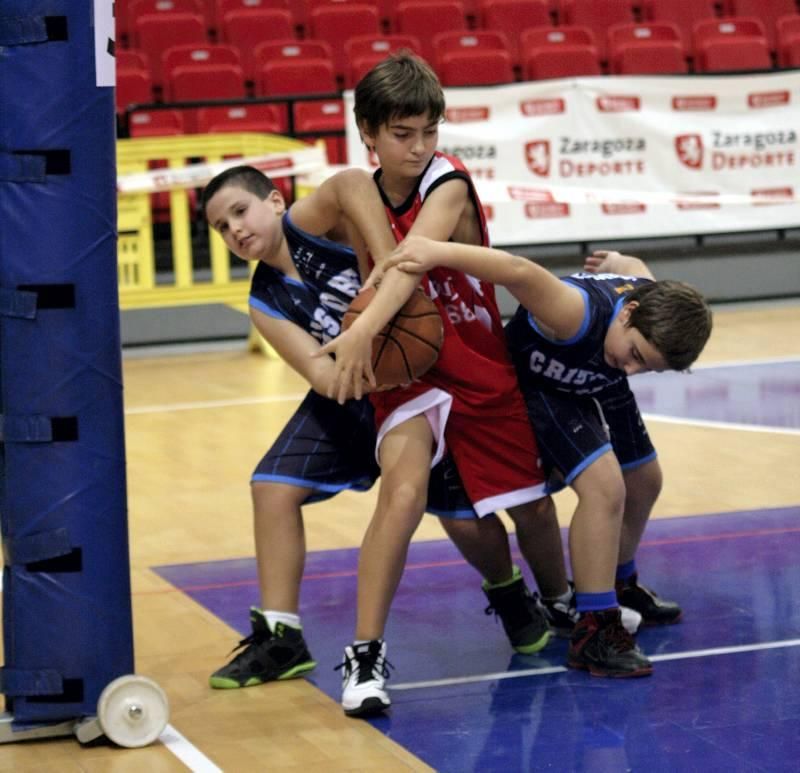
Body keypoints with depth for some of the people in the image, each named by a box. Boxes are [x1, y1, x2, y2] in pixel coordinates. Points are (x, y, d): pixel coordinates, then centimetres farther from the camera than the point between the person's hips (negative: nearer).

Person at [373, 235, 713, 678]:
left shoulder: (657, 307, -25)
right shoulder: (580, 315, -46)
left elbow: (632, 267, 0)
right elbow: (519, 272, -66)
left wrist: (616, 262, 21)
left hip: (597, 383, 8)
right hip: (537, 382, -8)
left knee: (643, 483, 20)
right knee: (604, 487, -25)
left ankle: (620, 586, 47)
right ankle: (593, 631, -16)